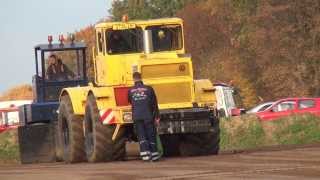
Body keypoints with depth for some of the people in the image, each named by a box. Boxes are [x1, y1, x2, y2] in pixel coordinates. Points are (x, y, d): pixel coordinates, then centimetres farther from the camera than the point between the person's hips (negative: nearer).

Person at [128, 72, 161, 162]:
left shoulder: (130, 91, 5)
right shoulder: (149, 89, 2)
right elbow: (154, 104, 4)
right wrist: (157, 117, 8)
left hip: (136, 116, 1)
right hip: (148, 116, -1)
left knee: (141, 136, 2)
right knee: (151, 135, 8)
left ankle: (145, 154, -11)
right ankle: (154, 154, 11)